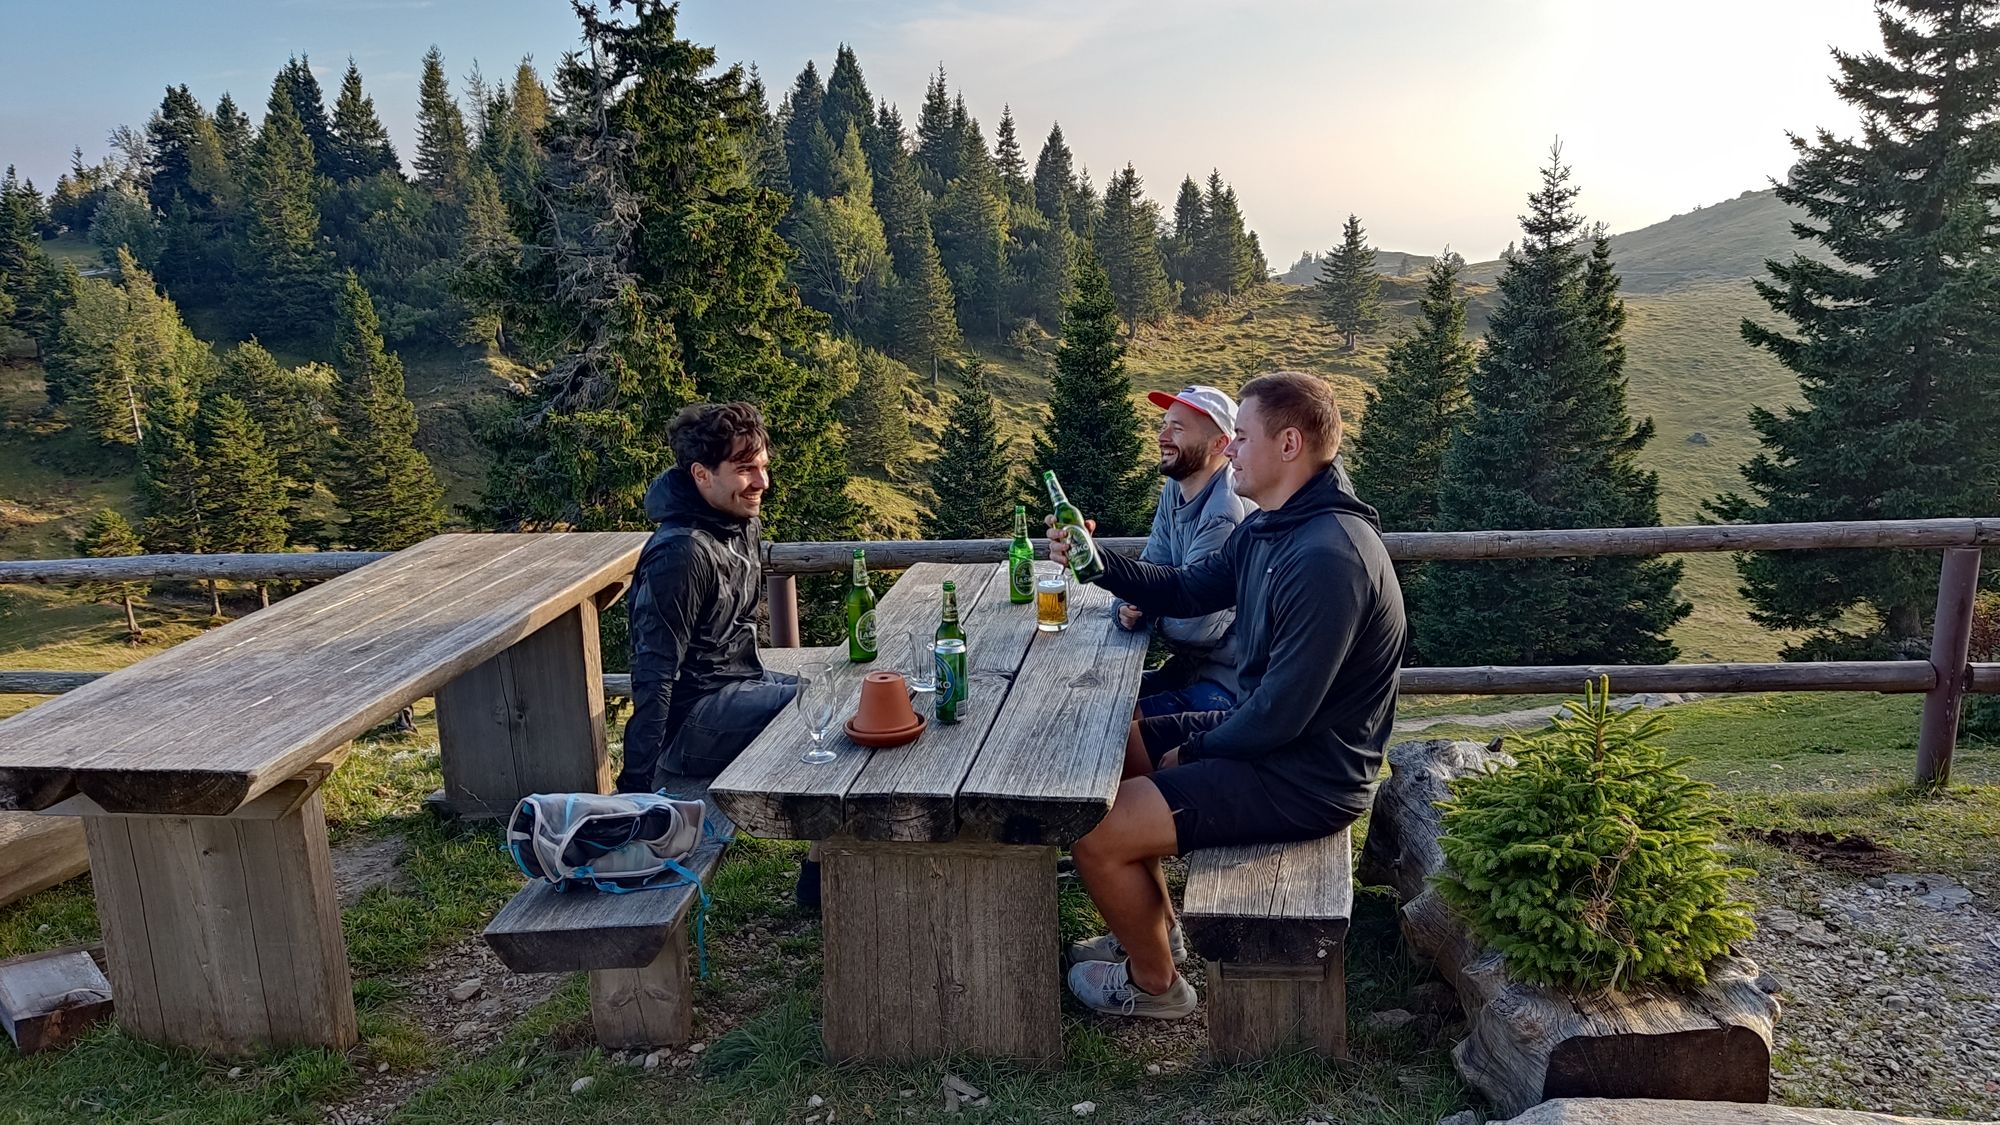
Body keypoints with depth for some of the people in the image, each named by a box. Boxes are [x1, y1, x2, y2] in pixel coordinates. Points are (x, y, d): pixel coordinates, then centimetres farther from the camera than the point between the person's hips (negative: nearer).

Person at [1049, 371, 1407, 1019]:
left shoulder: (1328, 558, -29)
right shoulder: (1269, 528, 4)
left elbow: (1281, 715, -28)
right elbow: (1183, 592, 15)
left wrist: (1191, 752, -11)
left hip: (1306, 778, -10)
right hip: (1268, 732, 10)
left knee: (1096, 837, -13)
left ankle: (1154, 981, 15)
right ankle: (1156, 930, 31)